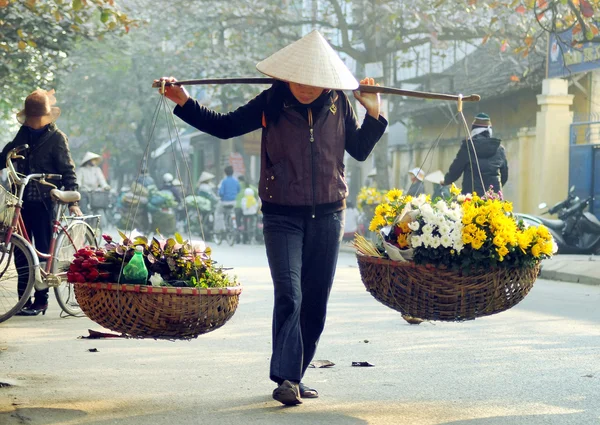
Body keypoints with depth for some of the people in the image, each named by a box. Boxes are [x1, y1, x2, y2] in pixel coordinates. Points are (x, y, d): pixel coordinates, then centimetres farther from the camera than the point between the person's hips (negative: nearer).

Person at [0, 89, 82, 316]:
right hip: (21, 199, 5)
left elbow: (67, 170, -6)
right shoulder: (23, 134, 11)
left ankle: (41, 300, 5)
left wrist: (73, 201, -13)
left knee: (43, 250, -1)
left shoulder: (56, 138, -3)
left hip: (43, 201, -5)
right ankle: (24, 299, 11)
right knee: (21, 250, 5)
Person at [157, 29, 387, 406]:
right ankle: (285, 378, -17)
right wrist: (184, 102, -5)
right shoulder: (271, 103, -4)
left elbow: (360, 150, 16)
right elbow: (224, 126, 3)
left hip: (328, 216, 3)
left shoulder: (338, 105, 3)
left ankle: (296, 376, 18)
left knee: (316, 301, 6)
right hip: (283, 216, -3)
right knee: (289, 295, -16)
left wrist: (374, 113, 3)